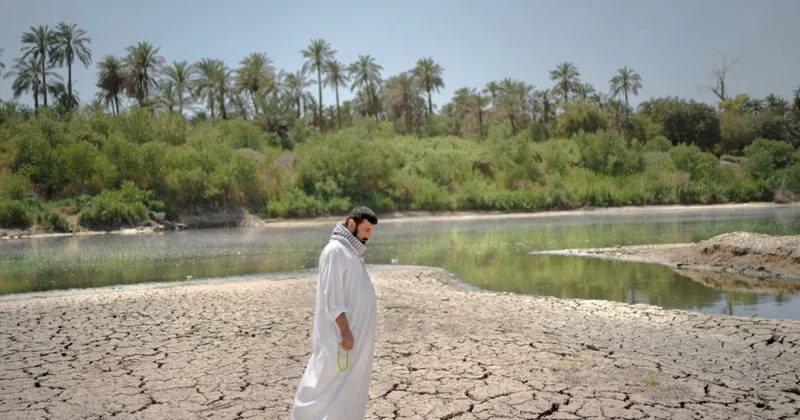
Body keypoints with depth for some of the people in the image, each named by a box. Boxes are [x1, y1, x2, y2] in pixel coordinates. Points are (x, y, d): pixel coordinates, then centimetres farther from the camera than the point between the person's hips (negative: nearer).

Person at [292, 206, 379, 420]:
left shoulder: (351, 252, 15)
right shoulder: (335, 250, -14)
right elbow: (332, 295, -20)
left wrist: (350, 331, 19)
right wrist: (345, 331, -24)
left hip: (356, 333, 10)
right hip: (340, 334, -10)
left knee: (351, 388, 11)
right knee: (328, 385, -7)